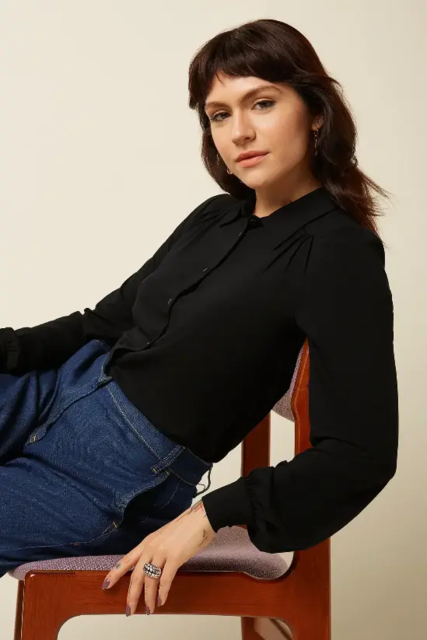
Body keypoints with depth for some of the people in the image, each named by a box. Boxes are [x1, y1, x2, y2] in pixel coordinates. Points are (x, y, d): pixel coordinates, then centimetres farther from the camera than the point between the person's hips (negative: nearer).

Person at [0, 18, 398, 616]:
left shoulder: (340, 254, -14)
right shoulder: (216, 218, 7)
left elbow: (360, 452, -19)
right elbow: (109, 319, 12)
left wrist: (211, 518, -22)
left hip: (121, 476, -6)